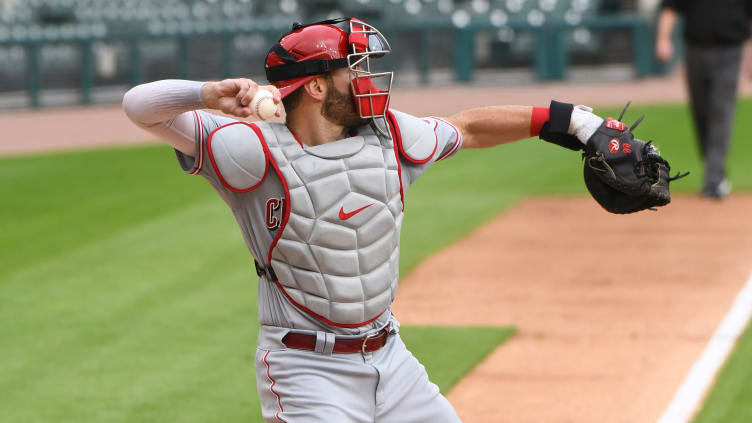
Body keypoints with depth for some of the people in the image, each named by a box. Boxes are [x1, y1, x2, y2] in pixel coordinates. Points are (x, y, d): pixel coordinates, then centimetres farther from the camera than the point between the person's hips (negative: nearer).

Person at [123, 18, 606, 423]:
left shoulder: (389, 136, 3)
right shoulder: (258, 153, -16)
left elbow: (468, 128, 19)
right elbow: (141, 106, -19)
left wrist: (563, 117, 20)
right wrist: (209, 95, -39)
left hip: (391, 361, 7)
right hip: (308, 367, -6)